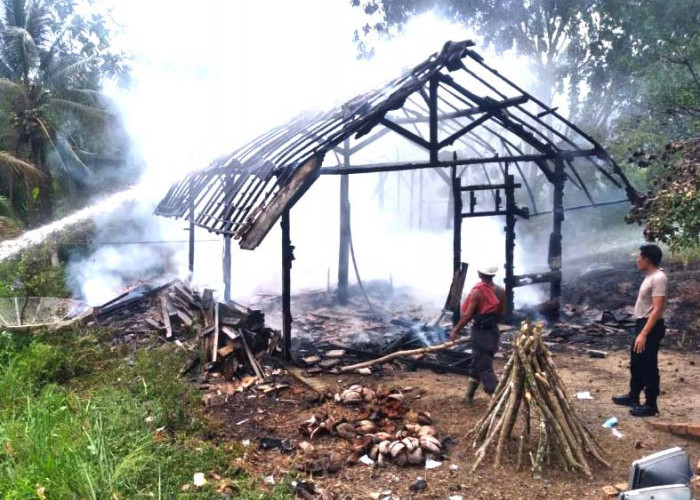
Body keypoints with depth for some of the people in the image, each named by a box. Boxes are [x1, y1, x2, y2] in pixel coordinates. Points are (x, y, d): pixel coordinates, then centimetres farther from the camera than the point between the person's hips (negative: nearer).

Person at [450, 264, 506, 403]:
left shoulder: (477, 292, -18)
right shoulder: (501, 291, 0)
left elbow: (468, 315, -18)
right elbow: (501, 314, 8)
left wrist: (456, 330, -7)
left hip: (480, 332, -7)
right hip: (494, 331, 7)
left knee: (484, 367, 1)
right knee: (477, 363, 19)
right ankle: (469, 395, 30)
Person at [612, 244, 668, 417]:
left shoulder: (659, 278, -21)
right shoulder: (650, 277, 11)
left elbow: (657, 310, -25)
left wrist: (644, 334, -26)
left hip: (651, 327, -10)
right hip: (642, 324, 10)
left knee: (648, 367, -1)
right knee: (636, 364, 20)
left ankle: (650, 405, 9)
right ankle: (633, 397, 33)